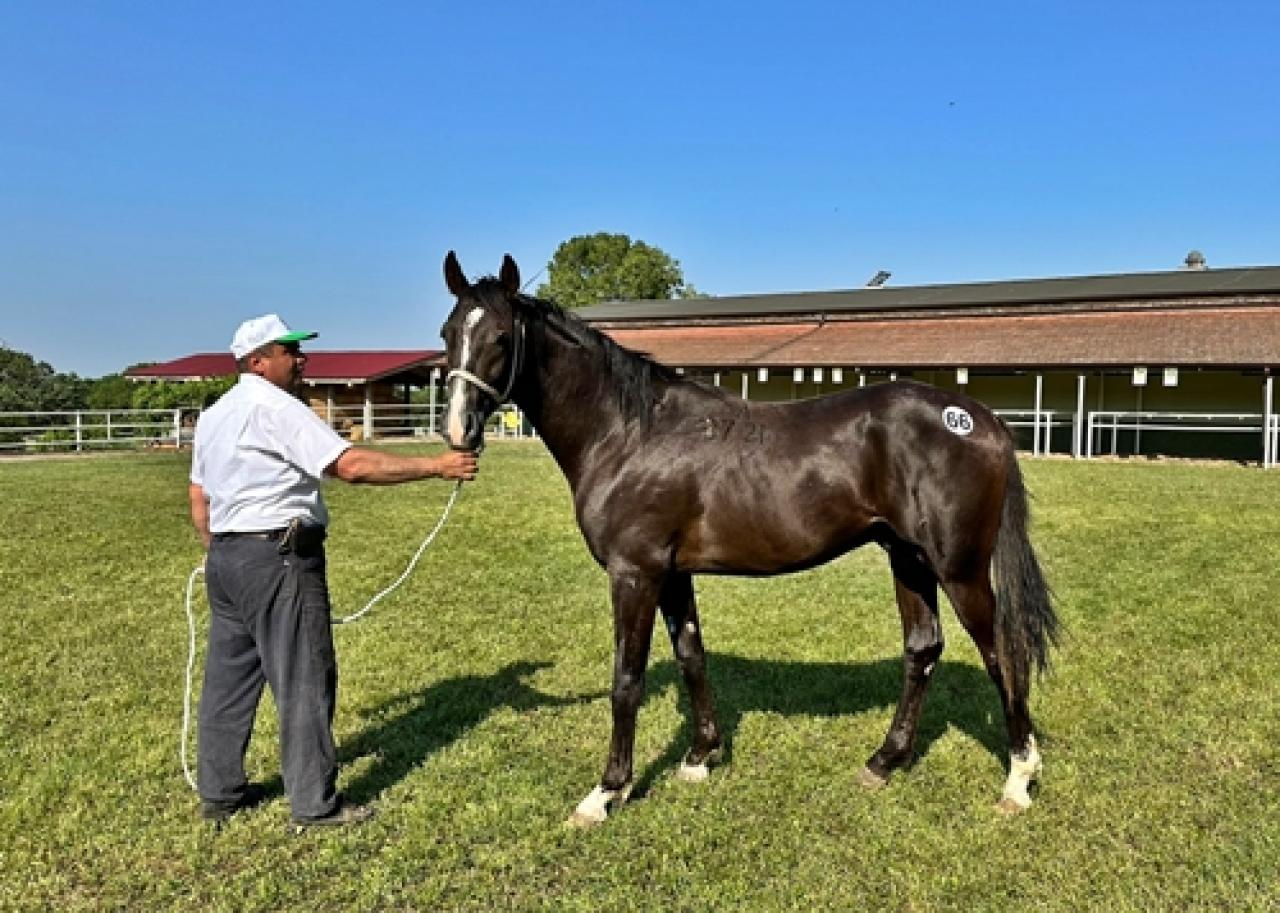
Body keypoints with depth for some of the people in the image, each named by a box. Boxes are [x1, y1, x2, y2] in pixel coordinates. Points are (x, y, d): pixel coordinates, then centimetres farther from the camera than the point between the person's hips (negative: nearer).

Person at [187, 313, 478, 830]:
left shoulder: (212, 416, 16)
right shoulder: (277, 408, -13)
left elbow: (199, 501, 20)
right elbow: (352, 466, -22)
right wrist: (436, 467, -20)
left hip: (225, 558, 10)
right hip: (277, 559, -10)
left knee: (228, 676, 16)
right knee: (305, 680, -2)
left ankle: (218, 793, 27)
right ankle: (314, 804, 5)